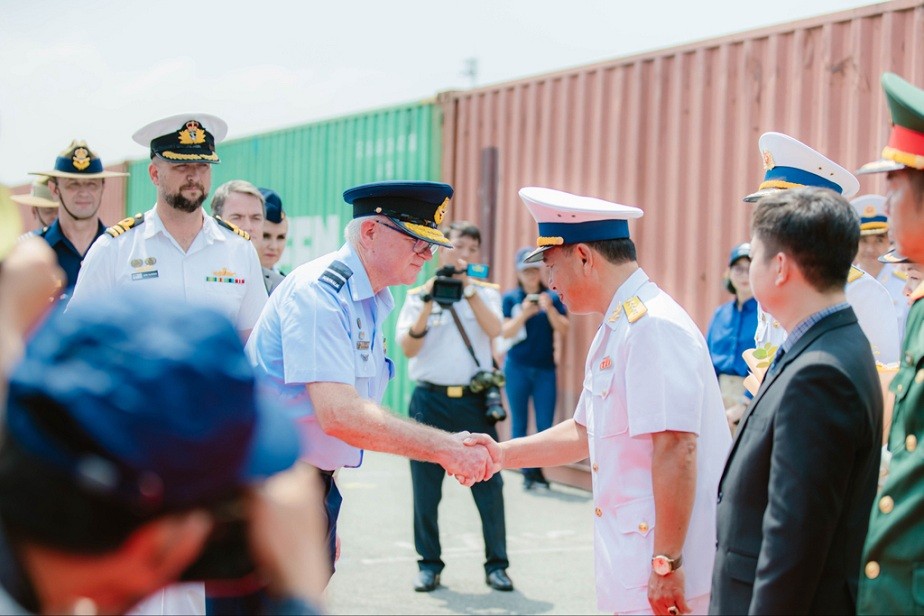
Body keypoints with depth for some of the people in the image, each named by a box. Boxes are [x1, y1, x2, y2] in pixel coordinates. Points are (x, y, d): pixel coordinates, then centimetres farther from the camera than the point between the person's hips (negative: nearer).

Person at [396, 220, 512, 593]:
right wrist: (428, 304, -16)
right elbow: (408, 348, -5)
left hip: (475, 400, 0)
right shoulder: (418, 295, 6)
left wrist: (467, 287, -17)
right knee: (426, 487, 4)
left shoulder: (485, 292, 9)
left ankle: (496, 564, 9)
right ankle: (429, 563, 16)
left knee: (488, 483, -1)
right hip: (430, 400, 0)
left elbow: (493, 329, -11)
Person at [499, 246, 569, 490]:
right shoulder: (510, 299, 2)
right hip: (517, 369, -1)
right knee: (519, 423, 2)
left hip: (545, 369, 1)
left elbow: (563, 329, -3)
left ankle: (538, 469, 10)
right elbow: (506, 332, -7)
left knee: (545, 425, -2)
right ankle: (527, 472, 8)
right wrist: (524, 313, -21)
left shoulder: (552, 298, 5)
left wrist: (549, 309, -18)